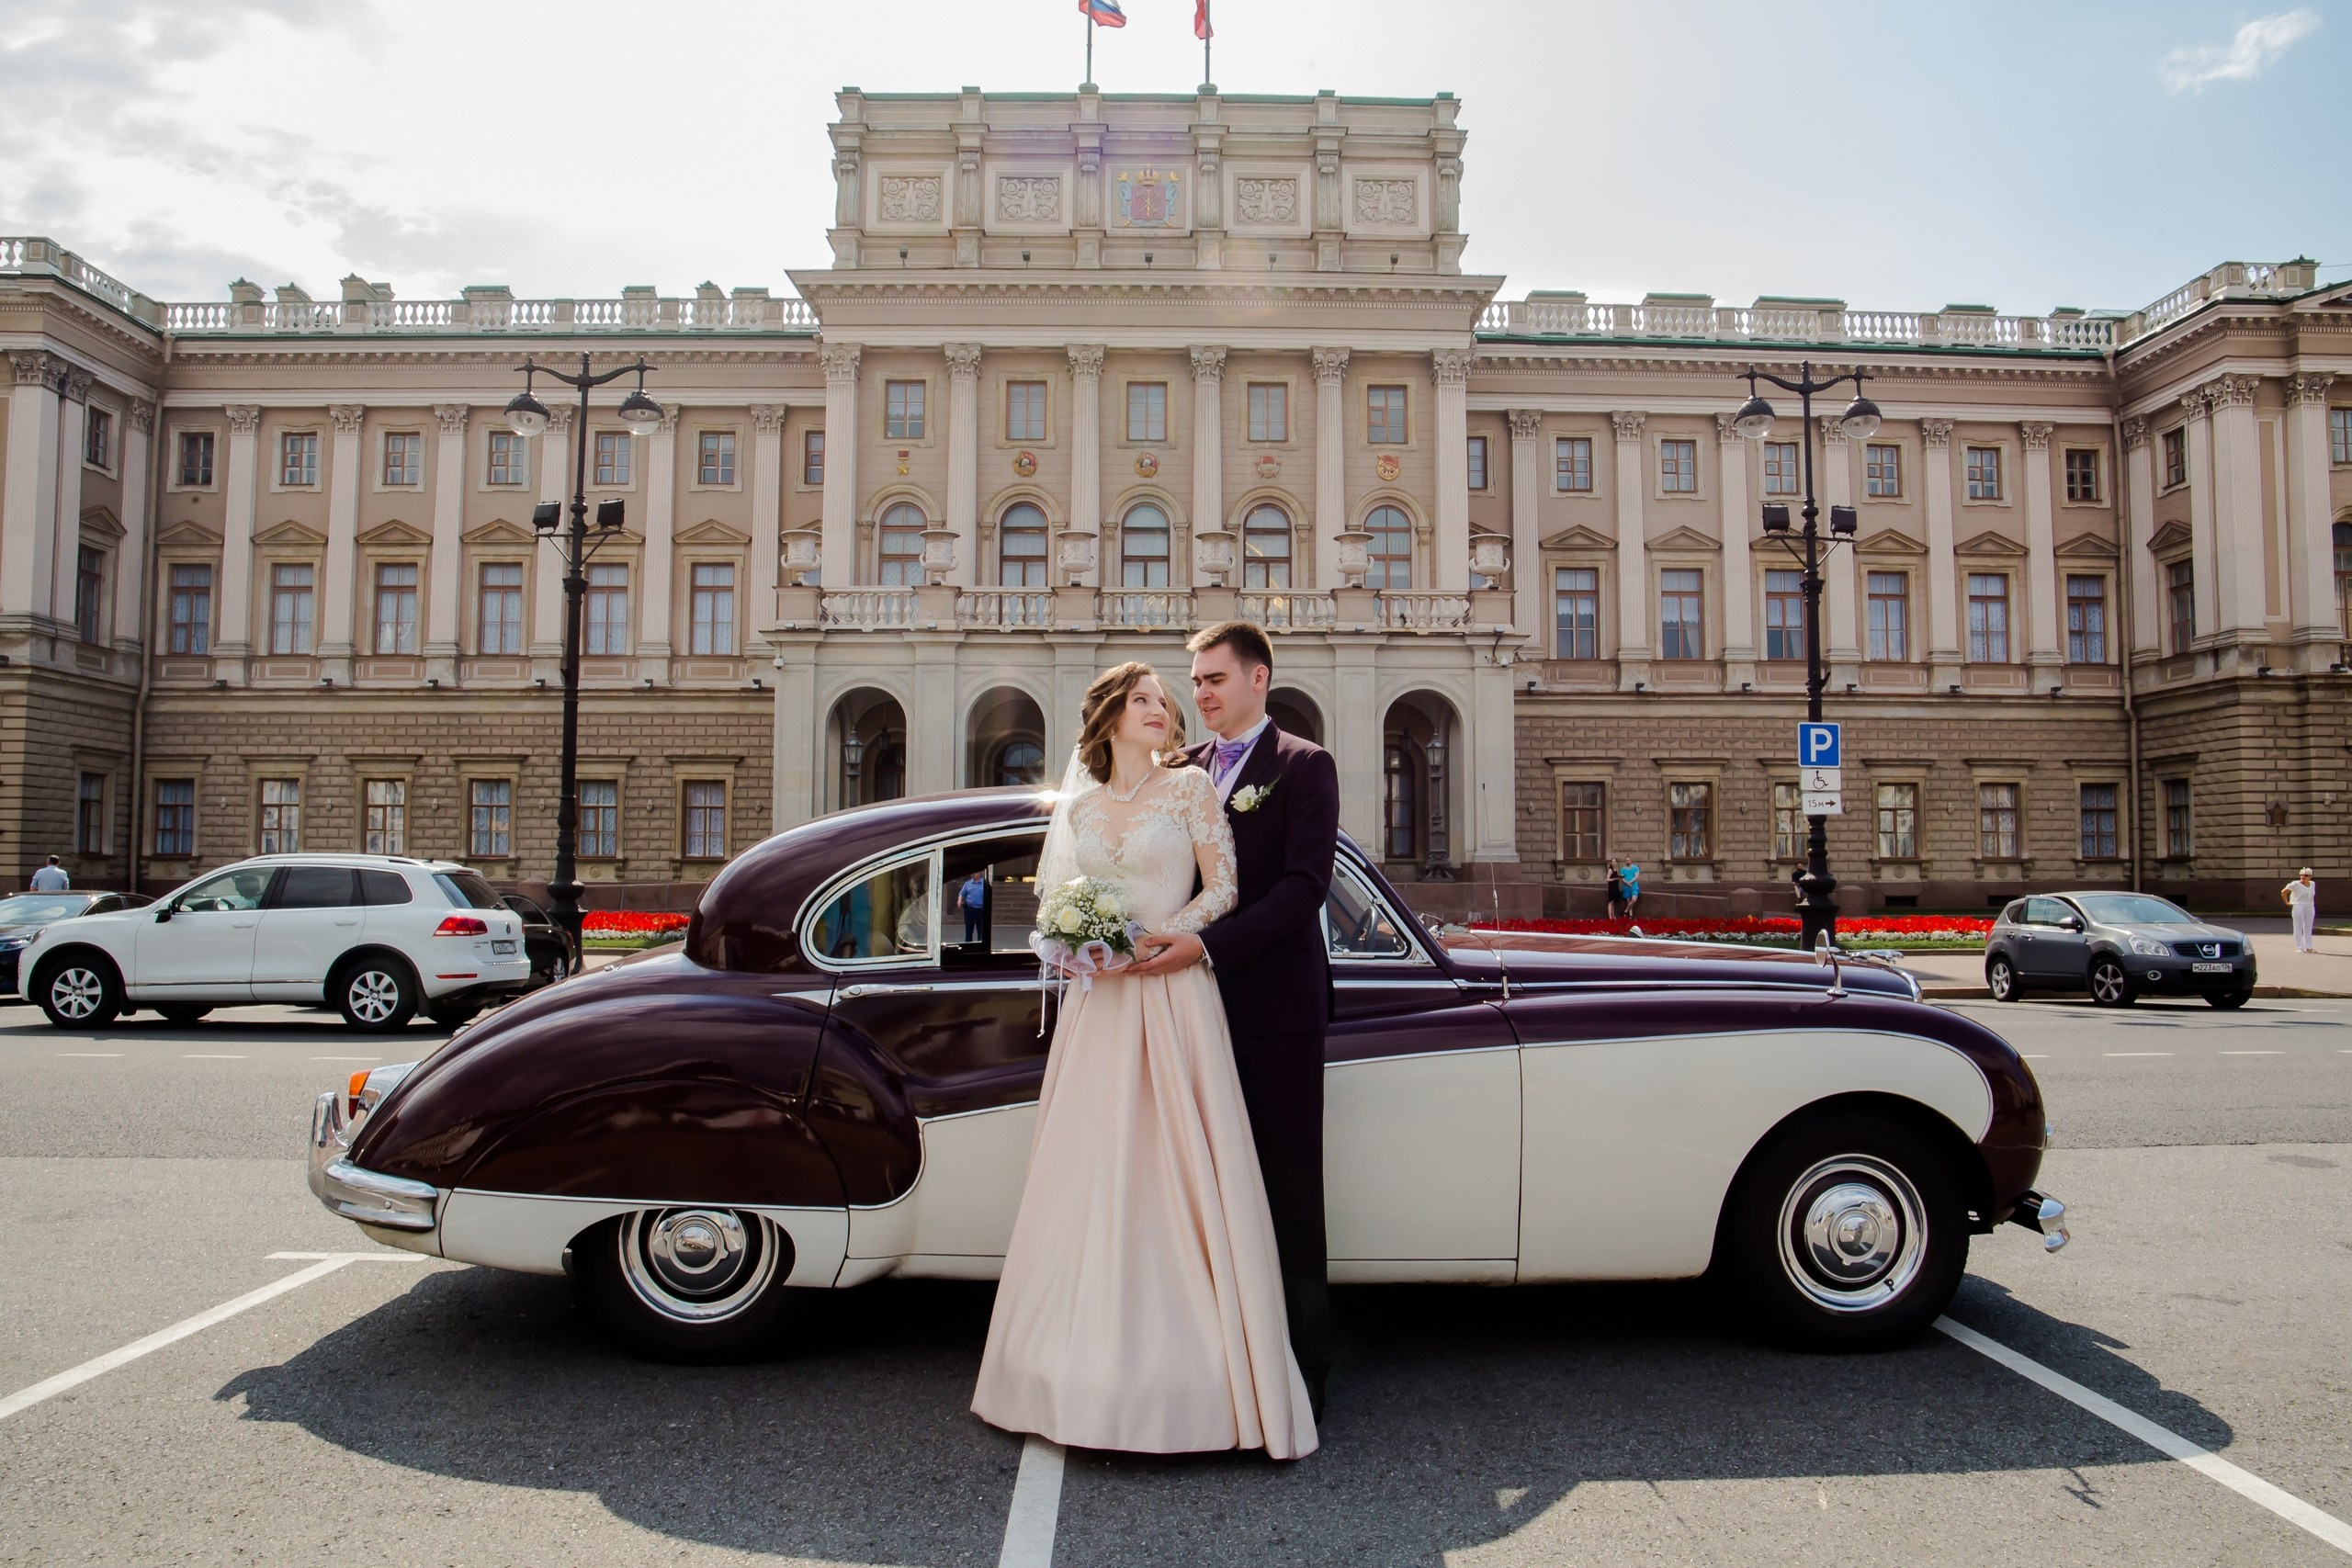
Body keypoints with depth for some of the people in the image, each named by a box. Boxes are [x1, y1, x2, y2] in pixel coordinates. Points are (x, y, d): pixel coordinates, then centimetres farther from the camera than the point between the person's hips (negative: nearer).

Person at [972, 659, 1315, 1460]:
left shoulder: (1190, 787, 4)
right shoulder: (1079, 806, 14)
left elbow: (1222, 887, -1)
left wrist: (1157, 938, -13)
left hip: (1172, 997, -3)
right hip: (1097, 1004, 4)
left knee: (1177, 1172, -4)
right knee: (1089, 1175, 5)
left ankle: (1176, 1359, 5)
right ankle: (1091, 1356, 16)